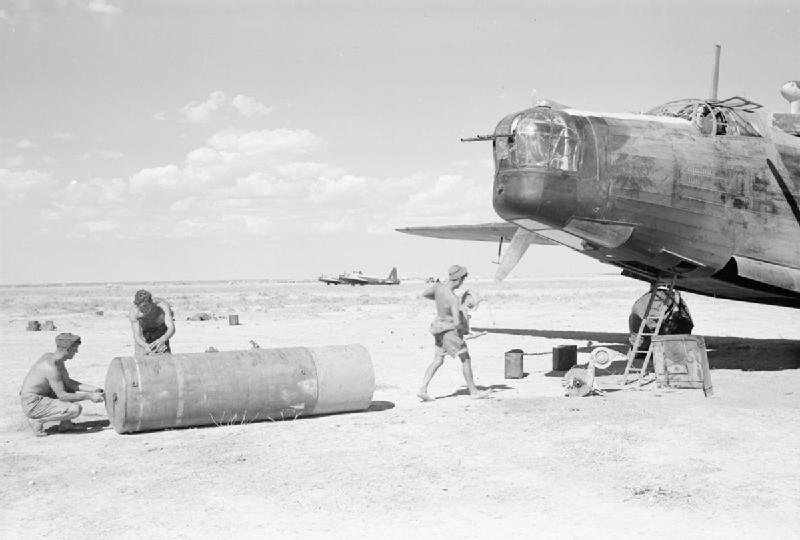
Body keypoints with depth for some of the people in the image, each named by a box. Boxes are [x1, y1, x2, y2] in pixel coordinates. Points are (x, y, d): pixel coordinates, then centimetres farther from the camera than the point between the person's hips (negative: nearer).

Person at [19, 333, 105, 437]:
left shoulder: (50, 356, 4)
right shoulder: (52, 367, -26)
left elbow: (67, 382, 10)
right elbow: (62, 396, -23)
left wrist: (93, 389, 3)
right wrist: (89, 396, -16)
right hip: (32, 406, -10)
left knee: (72, 389, 20)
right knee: (75, 409, -24)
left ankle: (65, 424, 15)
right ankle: (37, 420, -9)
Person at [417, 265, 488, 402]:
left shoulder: (439, 285, -8)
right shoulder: (454, 299, -30)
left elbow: (424, 294, 11)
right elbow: (456, 323, -34)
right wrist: (463, 328, -12)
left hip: (440, 324, 8)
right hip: (450, 330, -8)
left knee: (438, 361, 12)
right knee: (466, 359, 9)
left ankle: (422, 389, 3)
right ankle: (473, 391, 19)